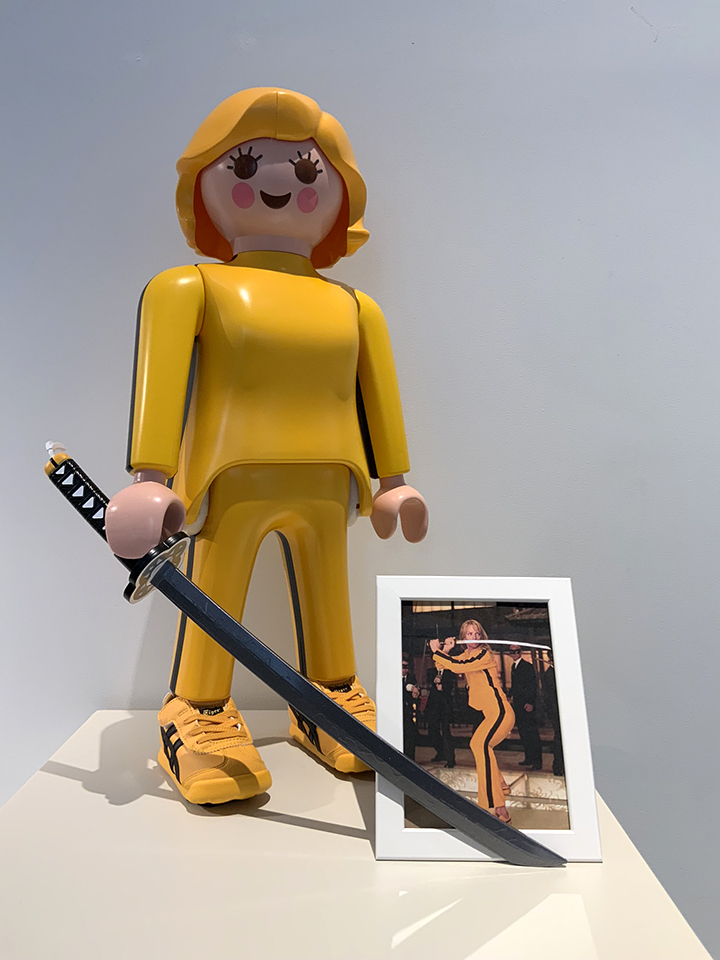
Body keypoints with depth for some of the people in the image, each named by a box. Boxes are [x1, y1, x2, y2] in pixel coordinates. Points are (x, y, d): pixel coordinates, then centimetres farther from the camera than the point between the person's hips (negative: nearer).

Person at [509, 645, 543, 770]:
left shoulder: (528, 666, -10)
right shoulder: (514, 667, 14)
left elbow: (533, 686, -14)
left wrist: (530, 703, -19)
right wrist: (512, 695, 10)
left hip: (527, 706, -8)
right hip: (518, 706, 8)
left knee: (532, 733, -4)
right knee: (523, 732, 13)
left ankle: (537, 761, 2)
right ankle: (529, 758, 22)